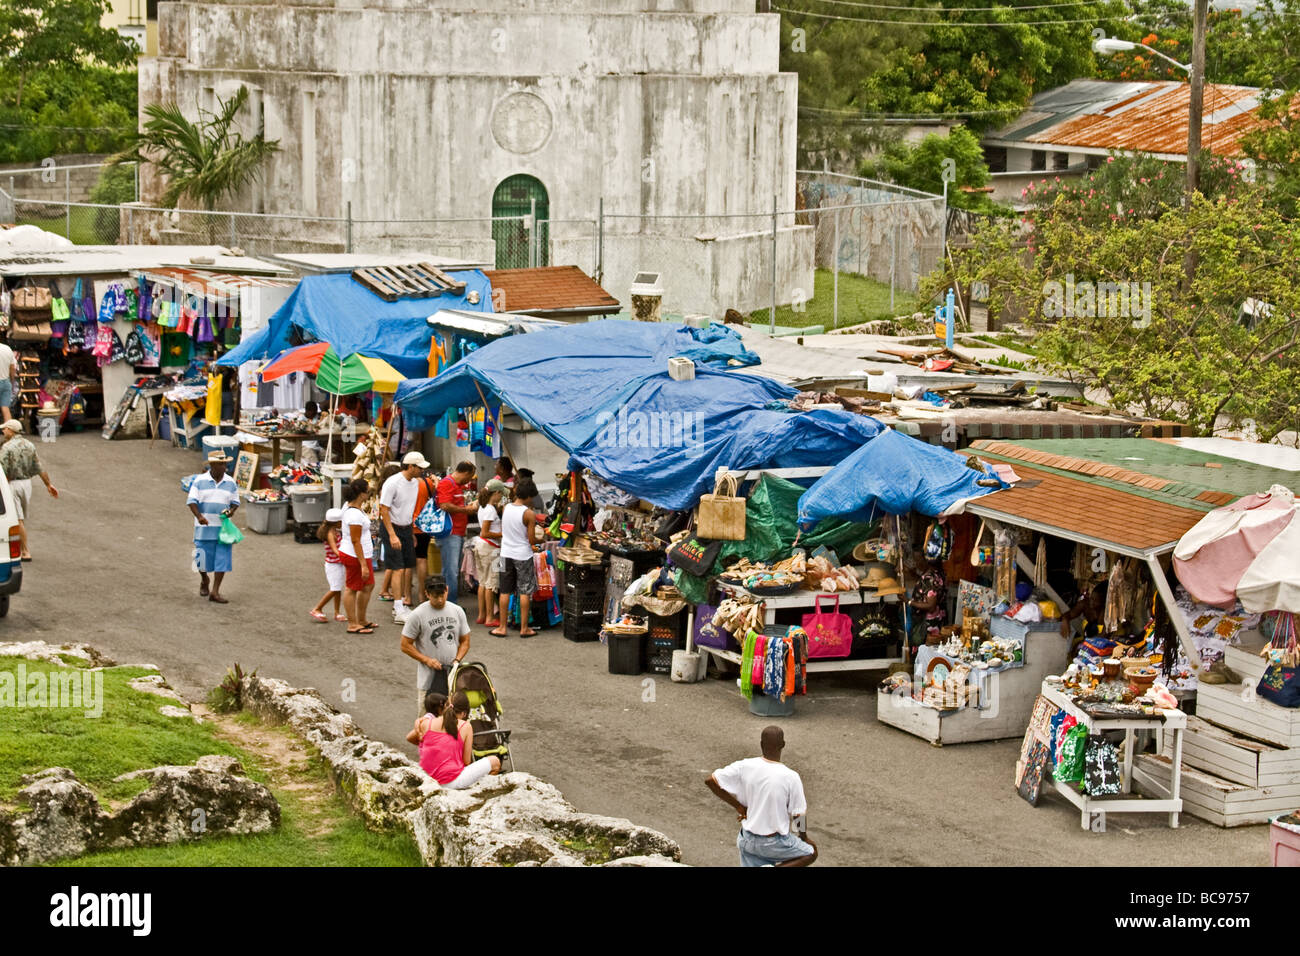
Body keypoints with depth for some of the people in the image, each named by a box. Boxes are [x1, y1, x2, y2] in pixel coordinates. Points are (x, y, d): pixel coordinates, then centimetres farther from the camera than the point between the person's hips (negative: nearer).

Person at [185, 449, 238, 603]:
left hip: (223, 528, 2)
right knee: (203, 559, 5)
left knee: (222, 560, -4)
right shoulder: (200, 481, -3)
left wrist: (231, 511, -11)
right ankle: (204, 581, 37)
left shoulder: (230, 483, 5)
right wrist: (199, 516, -24)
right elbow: (192, 501, -7)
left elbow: (235, 502, 12)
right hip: (204, 527, -2)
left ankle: (215, 592, 2)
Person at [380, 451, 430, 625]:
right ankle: (399, 611, -12)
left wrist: (412, 532, 18)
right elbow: (384, 510, -17)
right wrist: (392, 535, -22)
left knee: (408, 568, 7)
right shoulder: (393, 483, -18)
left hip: (407, 528, 8)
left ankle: (401, 605, 17)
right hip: (393, 527, -8)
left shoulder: (415, 482, 6)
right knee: (398, 569, -11)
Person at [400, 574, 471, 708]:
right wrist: (427, 660, -15)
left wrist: (457, 660, -5)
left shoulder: (457, 611, 6)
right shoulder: (417, 615, -7)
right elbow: (405, 646, -4)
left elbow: (465, 641, 14)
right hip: (428, 681, -3)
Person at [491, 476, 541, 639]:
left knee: (505, 592, 10)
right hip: (523, 555, -4)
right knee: (525, 593, 5)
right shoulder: (529, 514, -15)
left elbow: (503, 532, 8)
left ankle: (502, 627, 13)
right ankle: (524, 628, 9)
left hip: (506, 554, 4)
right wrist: (540, 538, 8)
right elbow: (532, 540, -12)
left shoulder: (506, 508, -1)